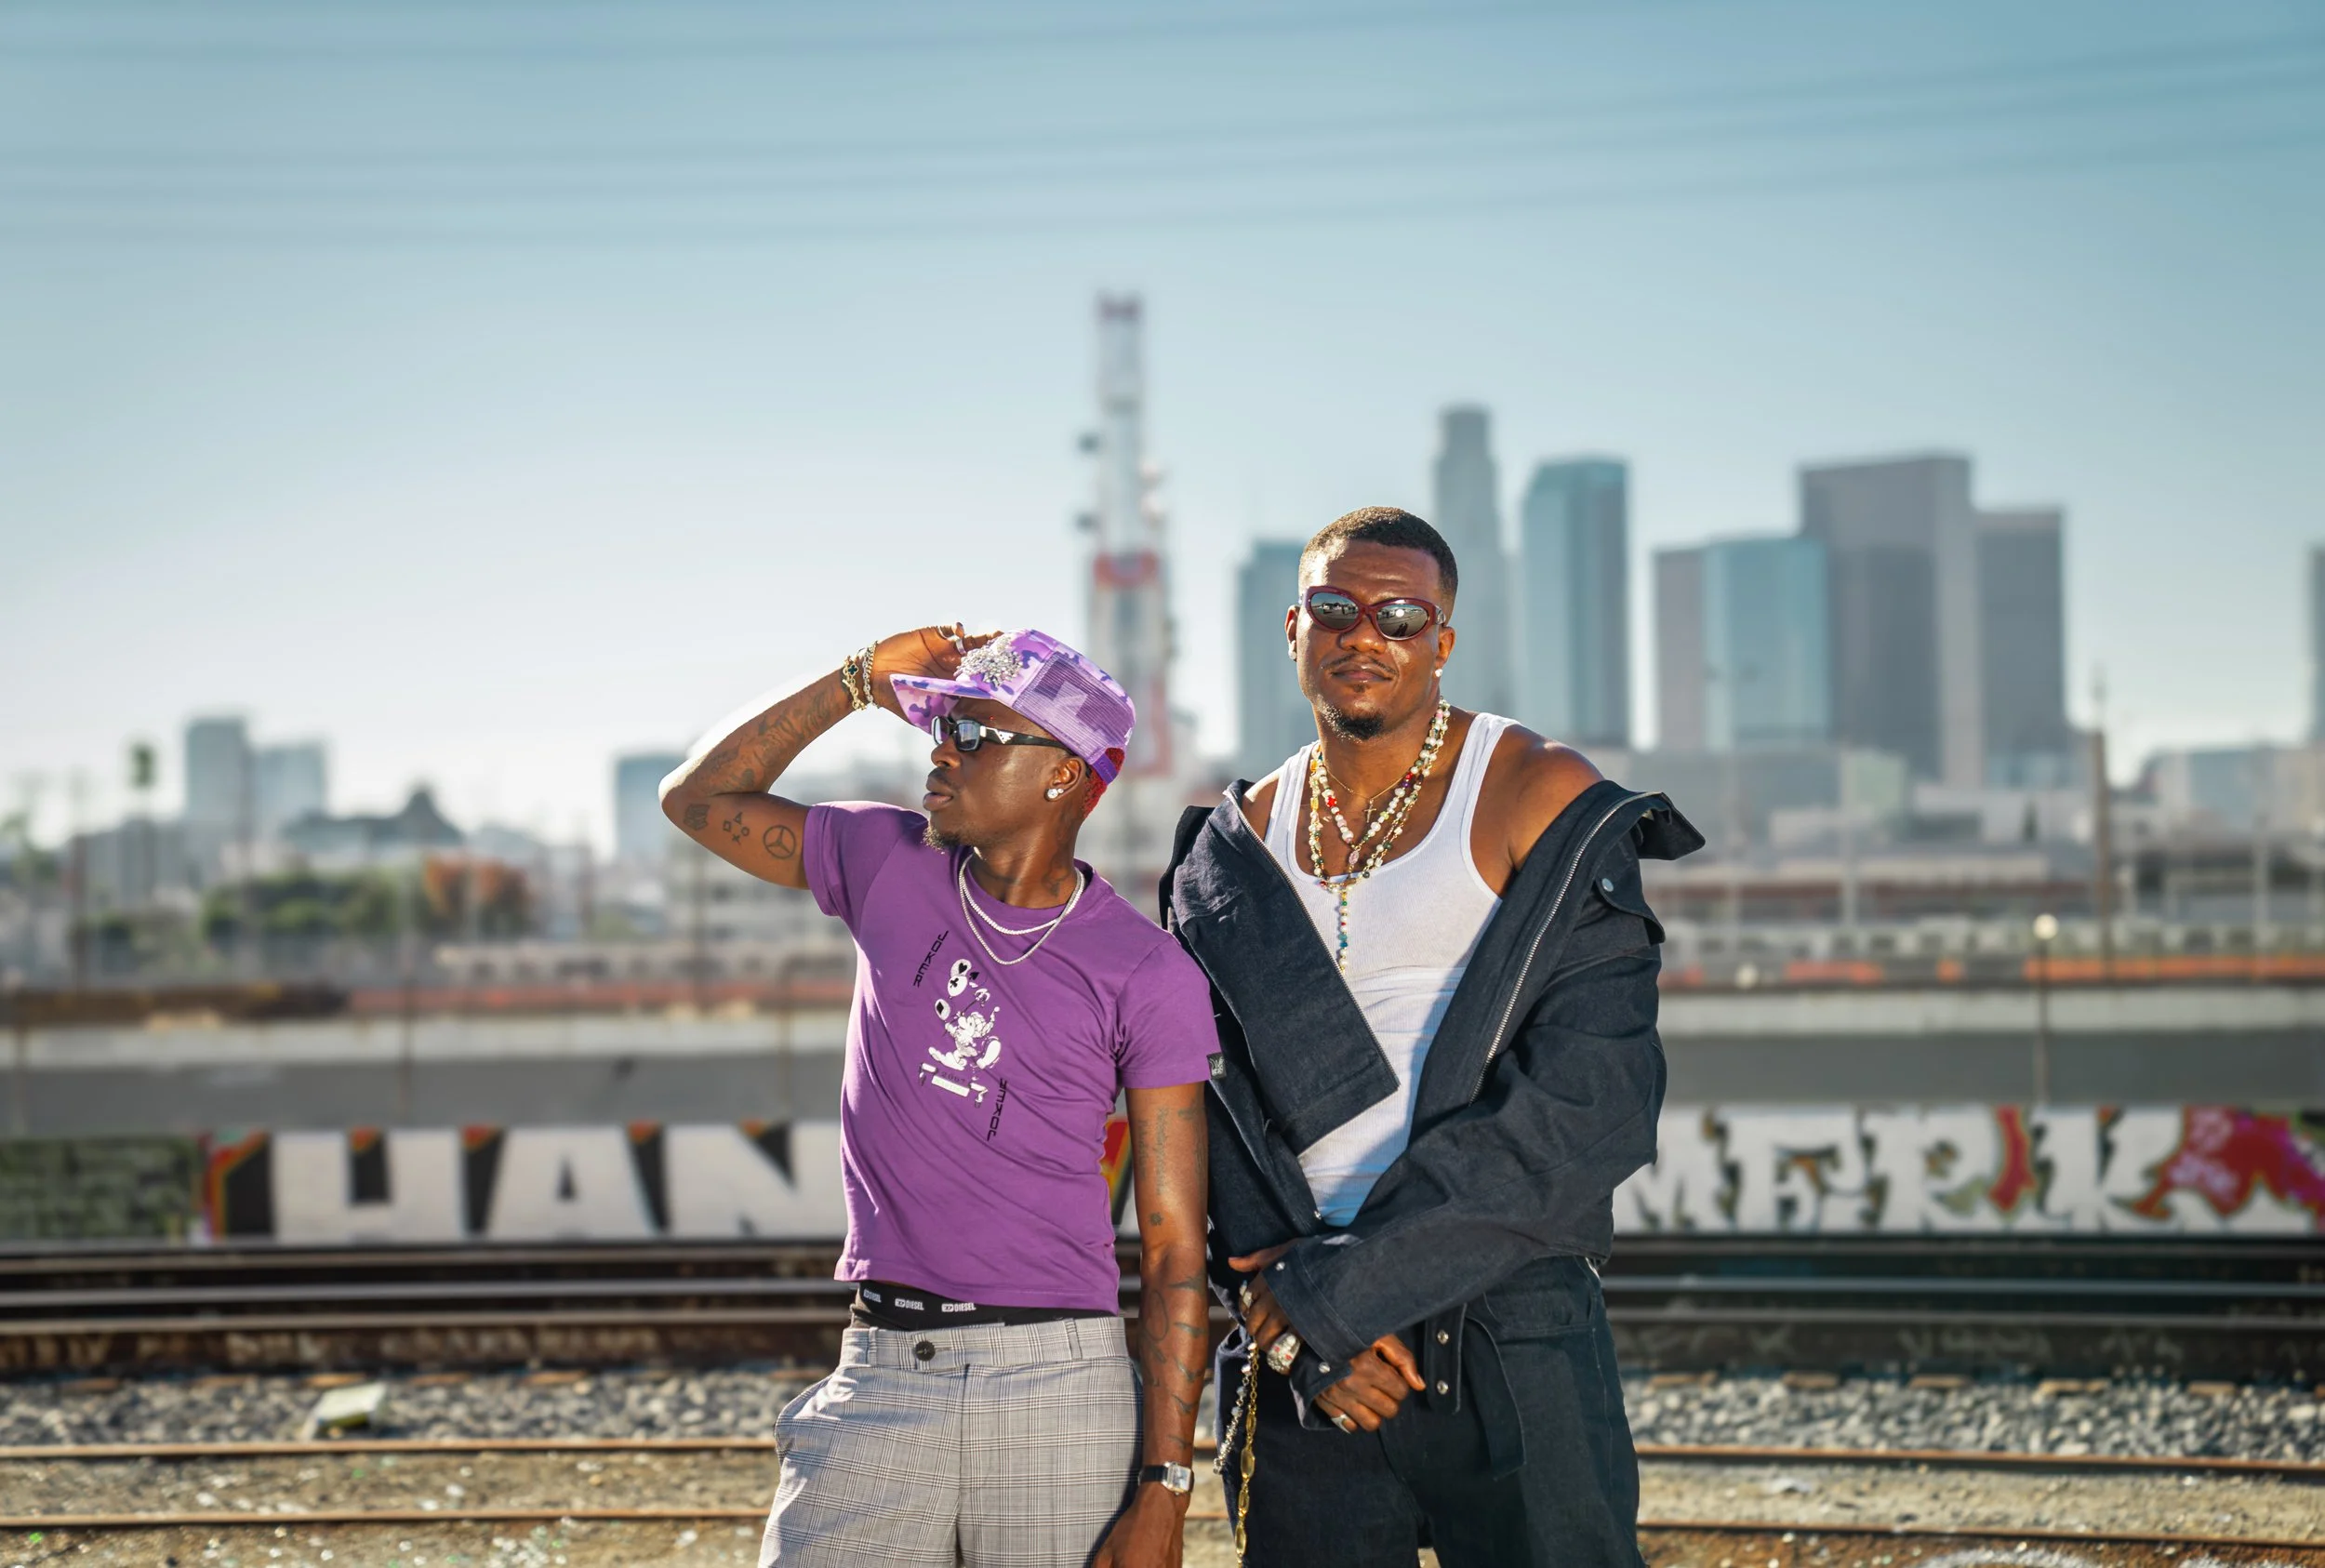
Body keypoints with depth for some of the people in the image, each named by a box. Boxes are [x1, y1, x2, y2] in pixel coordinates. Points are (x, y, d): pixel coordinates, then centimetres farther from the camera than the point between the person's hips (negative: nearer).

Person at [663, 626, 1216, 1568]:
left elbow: (1174, 1250, -4)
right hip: (878, 1374, 3)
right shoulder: (888, 865, 10)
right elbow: (698, 797, 19)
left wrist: (1163, 1489, -9)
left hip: (1060, 1381, -3)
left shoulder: (1148, 976, -2)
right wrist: (860, 681, 9)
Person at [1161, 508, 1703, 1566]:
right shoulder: (1233, 850, 11)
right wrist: (1302, 1321, -10)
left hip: (1508, 1331, -3)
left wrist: (1335, 1288, -13)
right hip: (1302, 1359, 4)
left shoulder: (1540, 803, -3)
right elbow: (1208, 1114, 8)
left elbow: (1590, 1102, -12)